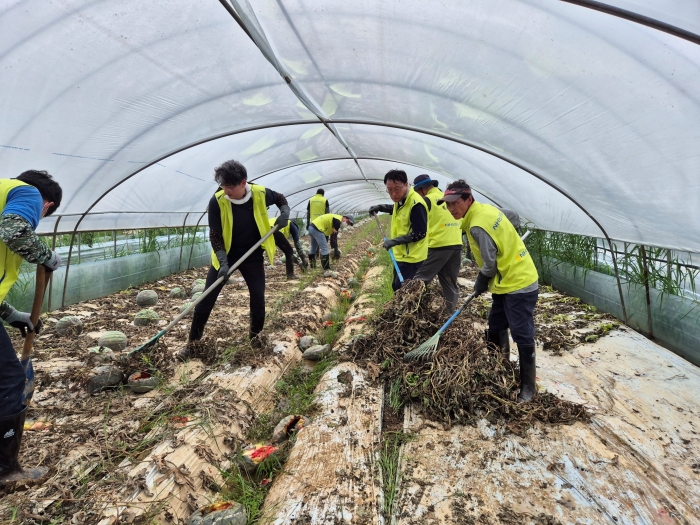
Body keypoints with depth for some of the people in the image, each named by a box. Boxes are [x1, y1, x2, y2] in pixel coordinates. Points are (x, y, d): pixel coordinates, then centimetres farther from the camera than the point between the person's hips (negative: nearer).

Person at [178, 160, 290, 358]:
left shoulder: (261, 194, -15)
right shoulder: (217, 201, -20)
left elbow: (281, 198, 7)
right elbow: (215, 235, -15)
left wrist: (285, 213, -14)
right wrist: (223, 262, -25)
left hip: (252, 256, 1)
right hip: (225, 256, -1)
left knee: (258, 297, 2)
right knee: (207, 298, -1)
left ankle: (255, 333, 30)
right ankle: (192, 341, 15)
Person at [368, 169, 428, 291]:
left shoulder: (416, 204, -25)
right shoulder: (400, 199, 4)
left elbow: (419, 234, -25)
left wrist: (394, 241, -25)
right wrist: (380, 207, 12)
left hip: (411, 258, -10)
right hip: (401, 255, 10)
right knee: (397, 288, 20)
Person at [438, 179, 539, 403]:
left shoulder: (478, 225, -23)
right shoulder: (487, 208, 7)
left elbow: (490, 263, -19)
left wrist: (480, 284, 1)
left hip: (518, 284, -11)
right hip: (509, 282, 11)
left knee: (523, 337, -1)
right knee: (495, 330, 18)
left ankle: (528, 387, 13)